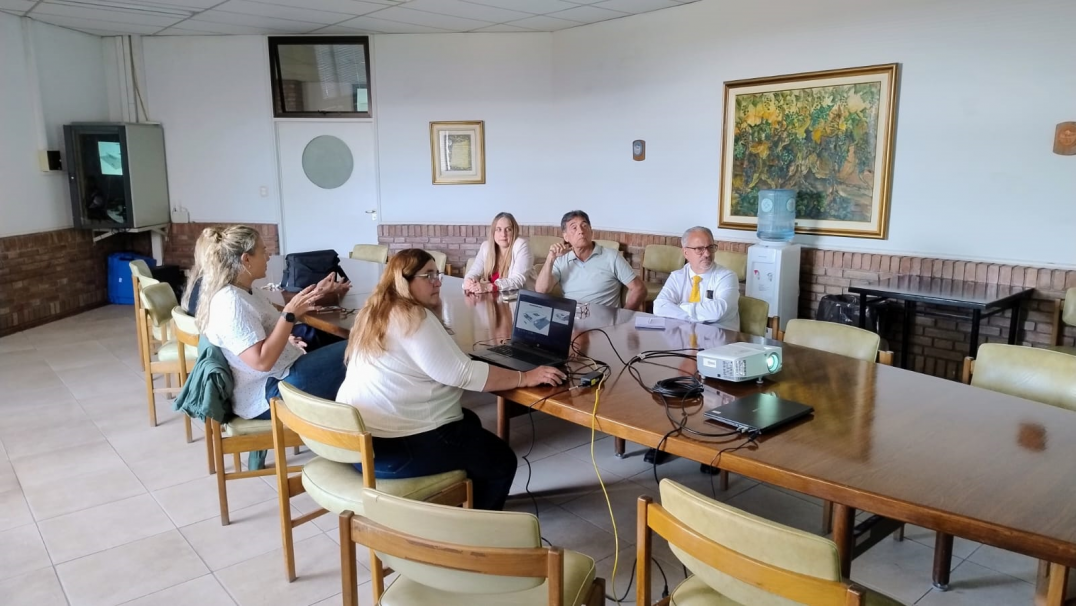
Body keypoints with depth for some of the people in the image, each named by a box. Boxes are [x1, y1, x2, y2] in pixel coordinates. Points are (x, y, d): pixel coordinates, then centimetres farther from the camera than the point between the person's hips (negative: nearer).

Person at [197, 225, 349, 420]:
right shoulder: (231, 303, -22)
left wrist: (313, 295, 14)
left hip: (280, 375, 10)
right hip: (268, 395, -10)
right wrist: (291, 313, -26)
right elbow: (262, 361, -28)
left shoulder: (247, 292, 8)